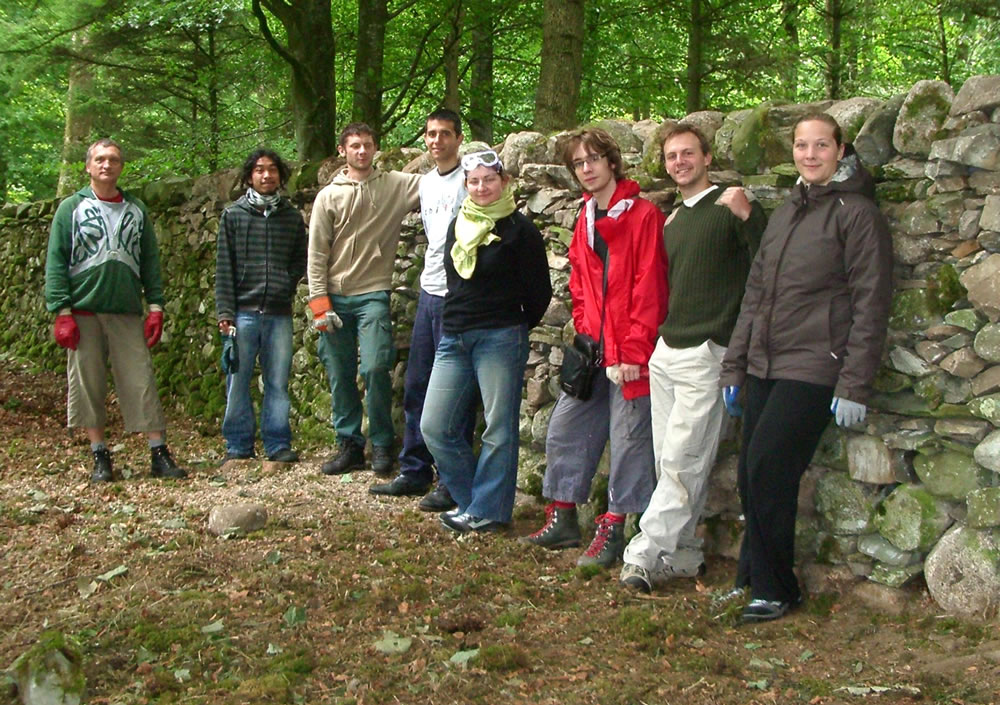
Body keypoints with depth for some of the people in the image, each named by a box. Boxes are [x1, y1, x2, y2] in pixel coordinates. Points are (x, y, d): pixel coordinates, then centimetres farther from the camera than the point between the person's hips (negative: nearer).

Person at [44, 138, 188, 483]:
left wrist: (156, 306, 2)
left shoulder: (136, 210, 13)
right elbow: (56, 263, 1)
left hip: (128, 313, 1)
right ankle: (100, 457, 10)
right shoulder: (71, 208, 6)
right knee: (88, 386, 1)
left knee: (142, 383, -4)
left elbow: (150, 261, 12)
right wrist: (62, 312, -8)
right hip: (83, 312, -1)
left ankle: (159, 454, -1)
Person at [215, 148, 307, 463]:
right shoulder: (233, 215, 7)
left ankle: (278, 444, 11)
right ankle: (238, 445, 11)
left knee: (278, 382, 3)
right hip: (243, 311, -1)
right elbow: (224, 267, 3)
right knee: (238, 381, 2)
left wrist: (287, 284, -4)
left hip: (279, 313, 1)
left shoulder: (292, 217, 11)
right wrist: (224, 311, -4)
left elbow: (301, 260, 15)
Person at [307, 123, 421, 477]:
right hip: (336, 297, 2)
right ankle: (349, 444, 18)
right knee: (340, 375, 6)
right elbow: (316, 253, 3)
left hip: (373, 294, -2)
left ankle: (382, 444, 3)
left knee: (375, 368, -13)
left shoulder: (395, 185, 3)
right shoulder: (329, 196, 5)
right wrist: (319, 301, -3)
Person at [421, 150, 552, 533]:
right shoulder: (457, 226, 13)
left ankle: (486, 510, 11)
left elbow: (539, 292, -3)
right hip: (453, 339, 7)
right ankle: (471, 499, 18)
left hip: (500, 340, -6)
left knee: (499, 430, 0)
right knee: (435, 427, 4)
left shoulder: (519, 229, -6)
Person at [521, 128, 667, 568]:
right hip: (593, 349, 8)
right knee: (565, 429, 10)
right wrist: (585, 334, 6)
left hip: (629, 353, -7)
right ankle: (562, 519, 22)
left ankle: (612, 530, 10)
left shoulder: (643, 215, -9)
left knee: (627, 437, 0)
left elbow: (649, 289, -13)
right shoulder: (585, 220, 15)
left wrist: (633, 352, -15)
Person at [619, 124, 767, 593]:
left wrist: (747, 216, -25)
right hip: (666, 352, 8)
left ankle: (646, 552, -7)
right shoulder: (672, 221, 18)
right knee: (670, 461, 8)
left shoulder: (731, 208, -4)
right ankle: (681, 555, 14)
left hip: (706, 353, -8)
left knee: (681, 460, -9)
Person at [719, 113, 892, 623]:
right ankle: (754, 580, 17)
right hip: (764, 367, 7)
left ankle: (775, 590, 2)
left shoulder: (856, 213, -4)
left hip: (813, 370, -7)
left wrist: (854, 385, -13)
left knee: (767, 474, -12)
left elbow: (870, 305, -9)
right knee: (752, 479, 4)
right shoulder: (785, 214, 18)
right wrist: (733, 366, 16)